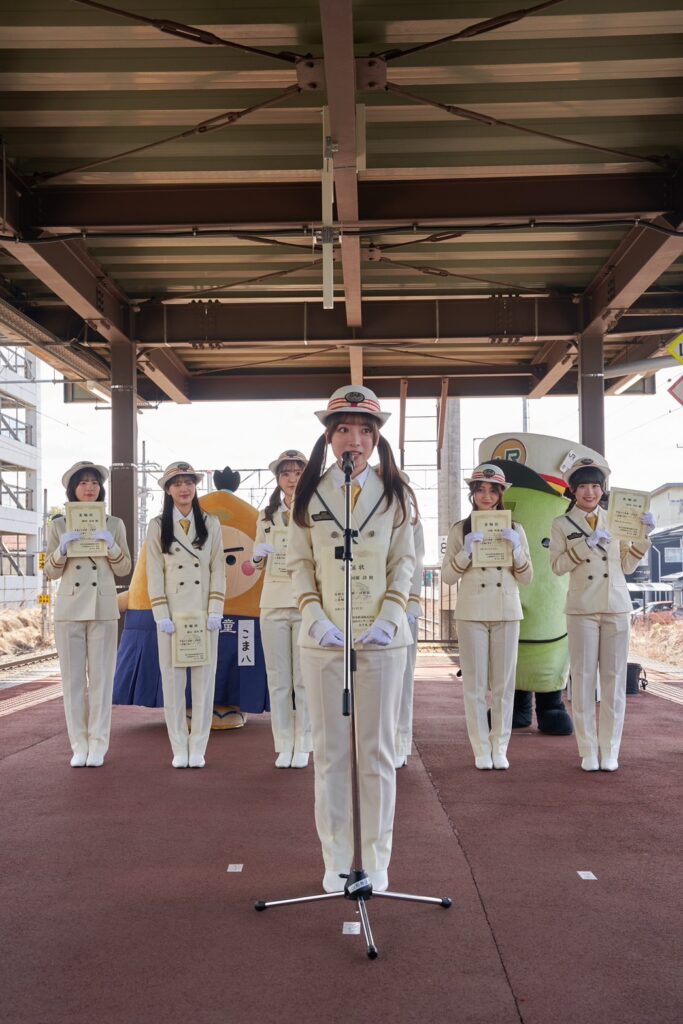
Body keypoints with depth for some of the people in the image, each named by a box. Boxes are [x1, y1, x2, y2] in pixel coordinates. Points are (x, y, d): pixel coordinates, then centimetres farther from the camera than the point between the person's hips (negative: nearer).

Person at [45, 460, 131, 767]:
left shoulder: (114, 525, 8)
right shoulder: (59, 525, 8)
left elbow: (124, 569, 9)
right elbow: (51, 572, 8)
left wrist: (111, 546, -9)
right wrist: (62, 548, -11)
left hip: (103, 609, 0)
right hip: (69, 609, 0)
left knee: (101, 678, -2)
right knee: (73, 679, 1)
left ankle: (98, 745, 4)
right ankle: (79, 745, 8)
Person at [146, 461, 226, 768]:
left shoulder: (210, 523, 6)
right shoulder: (158, 526, 5)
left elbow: (218, 569, 3)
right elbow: (154, 573, 1)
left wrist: (215, 611, -5)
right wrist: (161, 615, -7)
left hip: (203, 614, 1)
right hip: (172, 614, 0)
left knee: (204, 679, 1)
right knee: (172, 680, 2)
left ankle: (198, 748, 9)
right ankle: (179, 749, 9)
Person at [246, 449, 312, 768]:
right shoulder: (267, 516, 13)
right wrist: (259, 556, -3)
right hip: (273, 604, 3)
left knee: (304, 679, 0)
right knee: (278, 679, 5)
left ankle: (302, 746, 10)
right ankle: (283, 747, 13)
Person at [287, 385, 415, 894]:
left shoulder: (394, 494, 4)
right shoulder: (309, 494, 4)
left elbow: (405, 561, 4)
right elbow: (300, 562, 4)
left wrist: (389, 617, -10)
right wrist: (315, 617, -10)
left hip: (383, 638, 0)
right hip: (323, 639, 0)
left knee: (378, 752, 5)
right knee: (331, 752, 6)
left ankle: (377, 861, 16)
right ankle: (336, 861, 17)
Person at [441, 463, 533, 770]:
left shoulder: (515, 530, 10)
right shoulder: (460, 530, 6)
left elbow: (527, 577, 8)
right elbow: (447, 576, 2)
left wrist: (516, 549, -8)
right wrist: (466, 551, -14)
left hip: (507, 612, 1)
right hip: (472, 612, -1)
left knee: (504, 682, 2)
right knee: (475, 683, -1)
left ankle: (500, 748, 10)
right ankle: (481, 749, 5)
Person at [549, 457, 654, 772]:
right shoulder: (562, 524, 5)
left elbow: (627, 565, 13)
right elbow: (557, 566, -5)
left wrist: (643, 536, 2)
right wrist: (585, 546, -15)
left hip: (617, 607, 2)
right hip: (582, 609, -2)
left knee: (614, 678, 2)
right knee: (584, 678, -2)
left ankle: (609, 751, 9)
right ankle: (588, 752, 5)